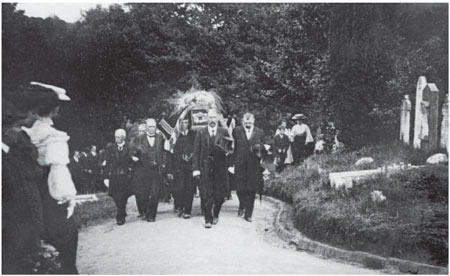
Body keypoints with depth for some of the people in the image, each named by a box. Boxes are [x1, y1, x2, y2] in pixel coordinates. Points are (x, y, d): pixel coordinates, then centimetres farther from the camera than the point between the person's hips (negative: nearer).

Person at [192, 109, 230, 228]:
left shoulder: (224, 132, 5)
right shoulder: (200, 132, 4)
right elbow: (196, 152, 2)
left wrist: (227, 150, -14)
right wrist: (195, 168, -5)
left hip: (220, 167, 1)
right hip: (205, 167, -1)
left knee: (220, 195, 4)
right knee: (207, 195, -2)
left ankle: (215, 215, 28)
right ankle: (208, 219, 9)